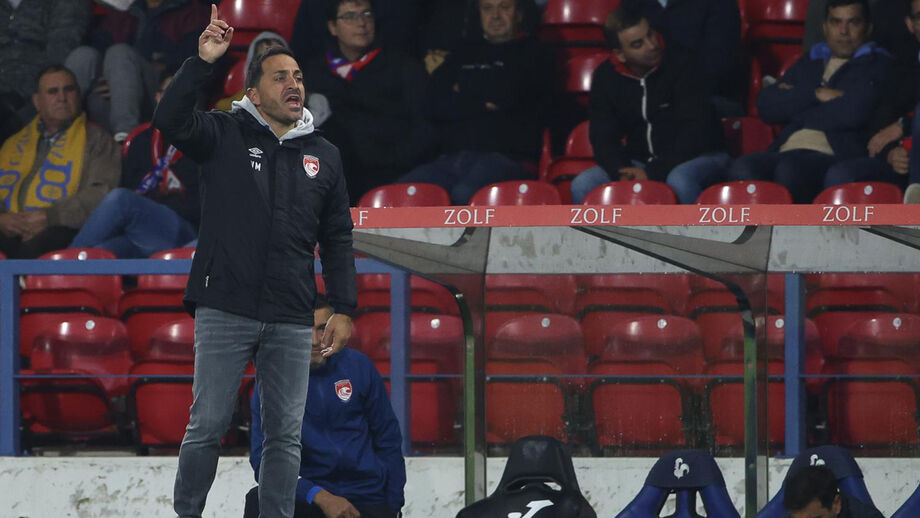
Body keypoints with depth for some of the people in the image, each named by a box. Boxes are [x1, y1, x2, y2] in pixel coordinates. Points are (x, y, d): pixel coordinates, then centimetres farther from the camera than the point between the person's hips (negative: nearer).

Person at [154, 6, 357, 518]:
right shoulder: (225, 135, 3)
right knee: (208, 426, -1)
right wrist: (203, 61, -27)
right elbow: (171, 120, -16)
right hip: (225, 313, -3)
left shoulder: (324, 155, 12)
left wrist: (344, 309, 7)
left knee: (286, 434, 4)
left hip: (292, 321, 3)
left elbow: (338, 239, 14)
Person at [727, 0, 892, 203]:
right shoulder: (809, 63, 30)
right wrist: (815, 95, 1)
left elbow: (854, 112, -6)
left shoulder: (877, 65, 13)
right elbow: (766, 105, 16)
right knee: (742, 169, -28)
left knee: (790, 169, -38)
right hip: (785, 153, 5)